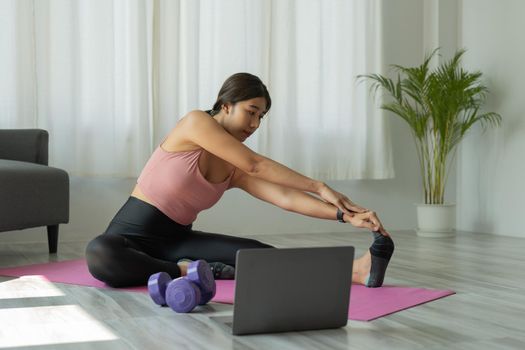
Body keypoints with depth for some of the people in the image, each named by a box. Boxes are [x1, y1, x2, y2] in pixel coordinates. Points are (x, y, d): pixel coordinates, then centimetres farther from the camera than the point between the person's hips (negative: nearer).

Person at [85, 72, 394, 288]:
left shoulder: (236, 170, 3)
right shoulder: (196, 122, -15)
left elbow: (285, 197, -9)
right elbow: (256, 164, -20)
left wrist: (344, 214, -21)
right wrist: (319, 187, -18)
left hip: (177, 240, 5)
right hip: (132, 234, -5)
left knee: (254, 253, -20)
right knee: (99, 254, -43)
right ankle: (187, 273, -31)